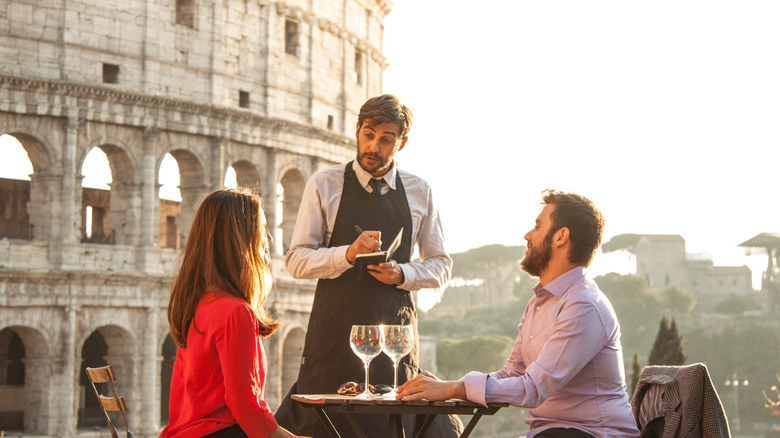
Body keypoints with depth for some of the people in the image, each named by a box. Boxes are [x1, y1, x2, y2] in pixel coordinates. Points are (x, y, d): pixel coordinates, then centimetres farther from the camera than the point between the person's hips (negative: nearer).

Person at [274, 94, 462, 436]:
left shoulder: (419, 193, 10)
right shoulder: (324, 185, 3)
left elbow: (440, 266, 15)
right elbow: (296, 261, -1)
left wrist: (402, 274, -6)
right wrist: (347, 254, -18)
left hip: (396, 327, 2)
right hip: (335, 328, -1)